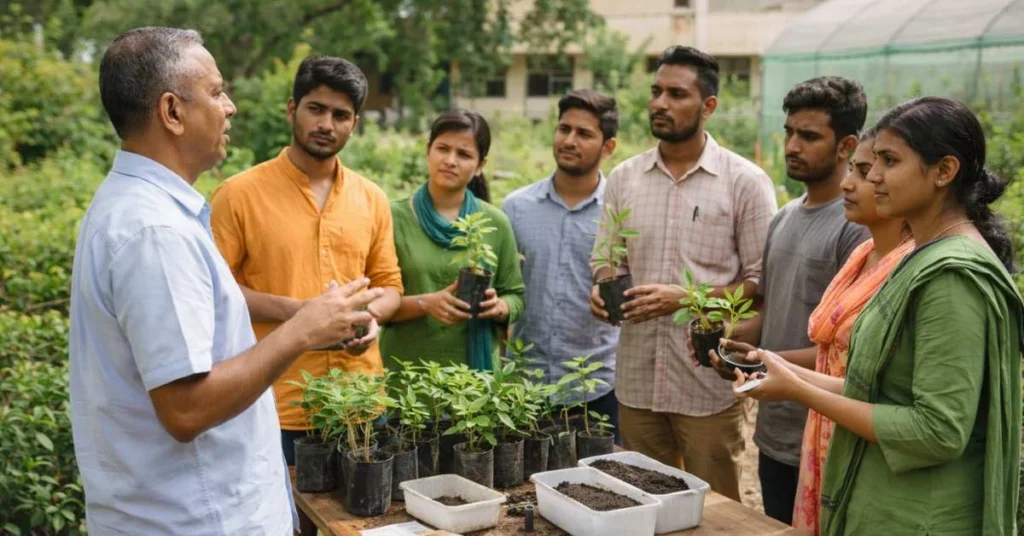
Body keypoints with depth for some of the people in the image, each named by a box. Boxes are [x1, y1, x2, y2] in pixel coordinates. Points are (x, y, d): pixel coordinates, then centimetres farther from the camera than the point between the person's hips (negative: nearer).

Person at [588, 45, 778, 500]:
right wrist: (600, 291, -7)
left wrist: (684, 299, -18)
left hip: (709, 385, -4)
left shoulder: (745, 182, -5)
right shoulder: (623, 178, 8)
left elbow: (761, 282, -6)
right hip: (635, 381, 4)